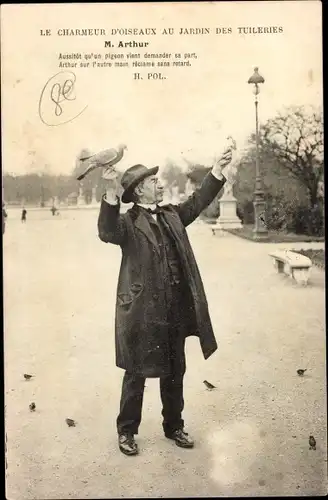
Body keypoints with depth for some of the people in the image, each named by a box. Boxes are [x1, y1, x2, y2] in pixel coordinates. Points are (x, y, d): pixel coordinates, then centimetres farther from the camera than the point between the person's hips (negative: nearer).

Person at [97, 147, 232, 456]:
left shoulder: (172, 215, 12)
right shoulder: (128, 223, -9)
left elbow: (197, 201, 20)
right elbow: (107, 232, -27)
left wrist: (218, 169, 14)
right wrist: (111, 193, -40)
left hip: (175, 311, 6)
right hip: (142, 313, -6)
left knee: (174, 372, 18)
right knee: (137, 374, 8)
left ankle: (174, 426, 36)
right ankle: (126, 431, 27)